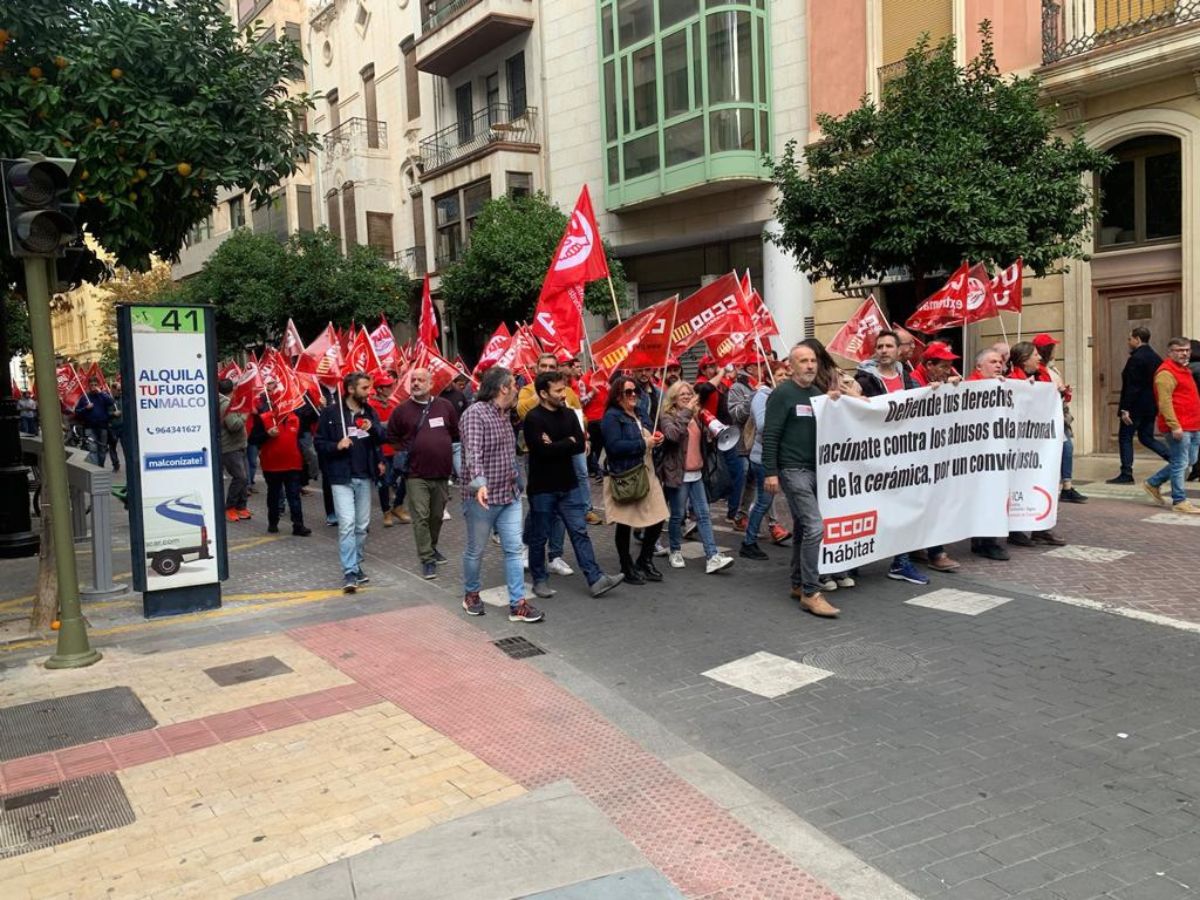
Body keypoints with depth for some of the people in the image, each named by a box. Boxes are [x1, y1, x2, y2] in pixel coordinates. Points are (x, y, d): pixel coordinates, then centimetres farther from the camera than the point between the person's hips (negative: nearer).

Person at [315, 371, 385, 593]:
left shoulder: (369, 411, 8)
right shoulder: (332, 412, -5)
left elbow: (381, 439, 10)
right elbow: (319, 443, -1)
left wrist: (373, 428, -10)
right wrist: (337, 446, -20)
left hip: (365, 476, 5)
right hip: (342, 477, -5)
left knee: (362, 525, 10)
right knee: (347, 523, -12)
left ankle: (356, 566, 23)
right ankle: (349, 572, -10)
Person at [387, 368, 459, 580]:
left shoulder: (445, 406, 4)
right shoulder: (402, 410, 0)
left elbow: (456, 433, 15)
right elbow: (392, 437, 11)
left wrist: (452, 454, 10)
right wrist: (403, 453, 2)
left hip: (442, 472, 3)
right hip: (417, 474, -2)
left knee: (437, 515, 15)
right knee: (421, 517, -6)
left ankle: (431, 547, 37)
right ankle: (427, 559, 0)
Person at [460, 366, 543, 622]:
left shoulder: (504, 416, 12)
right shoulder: (475, 413, -16)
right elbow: (473, 452, -30)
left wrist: (516, 481, 26)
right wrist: (479, 483, -43)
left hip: (510, 495, 8)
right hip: (483, 498, -8)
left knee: (514, 550, 4)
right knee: (476, 551, 9)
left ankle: (518, 604, 8)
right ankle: (471, 594, 30)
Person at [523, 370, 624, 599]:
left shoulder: (569, 414, 7)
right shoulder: (533, 418, -13)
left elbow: (580, 444, -4)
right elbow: (543, 450, -24)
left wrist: (555, 445, -15)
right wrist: (567, 442, -12)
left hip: (568, 485, 5)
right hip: (542, 488, -5)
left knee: (580, 532, 3)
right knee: (539, 537, 7)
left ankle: (595, 580, 3)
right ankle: (540, 580, 21)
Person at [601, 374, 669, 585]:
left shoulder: (637, 415, 17)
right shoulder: (612, 416, -10)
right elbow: (614, 446, -22)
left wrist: (654, 440, 4)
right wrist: (644, 444, -17)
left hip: (646, 474, 8)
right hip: (623, 478, -8)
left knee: (657, 519, 6)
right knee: (625, 524, 3)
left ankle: (644, 561, 24)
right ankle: (627, 568, 17)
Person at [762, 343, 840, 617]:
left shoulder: (818, 393, 14)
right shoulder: (782, 393, -8)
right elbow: (770, 435, -12)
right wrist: (770, 472, -17)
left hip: (815, 469, 8)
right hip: (793, 470, -8)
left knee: (802, 528, 14)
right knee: (815, 526, -14)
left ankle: (798, 585, 25)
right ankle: (811, 593, -9)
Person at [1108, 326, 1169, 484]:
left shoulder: (1136, 359, -17)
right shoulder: (1156, 358, 10)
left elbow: (1131, 387, -21)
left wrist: (1125, 409, -20)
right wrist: (1156, 404, 20)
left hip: (1136, 406, -8)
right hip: (1151, 406, 8)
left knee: (1125, 437, 1)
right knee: (1146, 438, 17)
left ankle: (1126, 474, 2)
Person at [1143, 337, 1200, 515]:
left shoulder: (1184, 370, 19)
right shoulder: (1166, 372, -12)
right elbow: (1164, 402, -20)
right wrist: (1174, 426, -23)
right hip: (1178, 428, -10)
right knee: (1181, 463, -5)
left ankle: (1153, 483, 24)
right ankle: (1179, 501, 3)